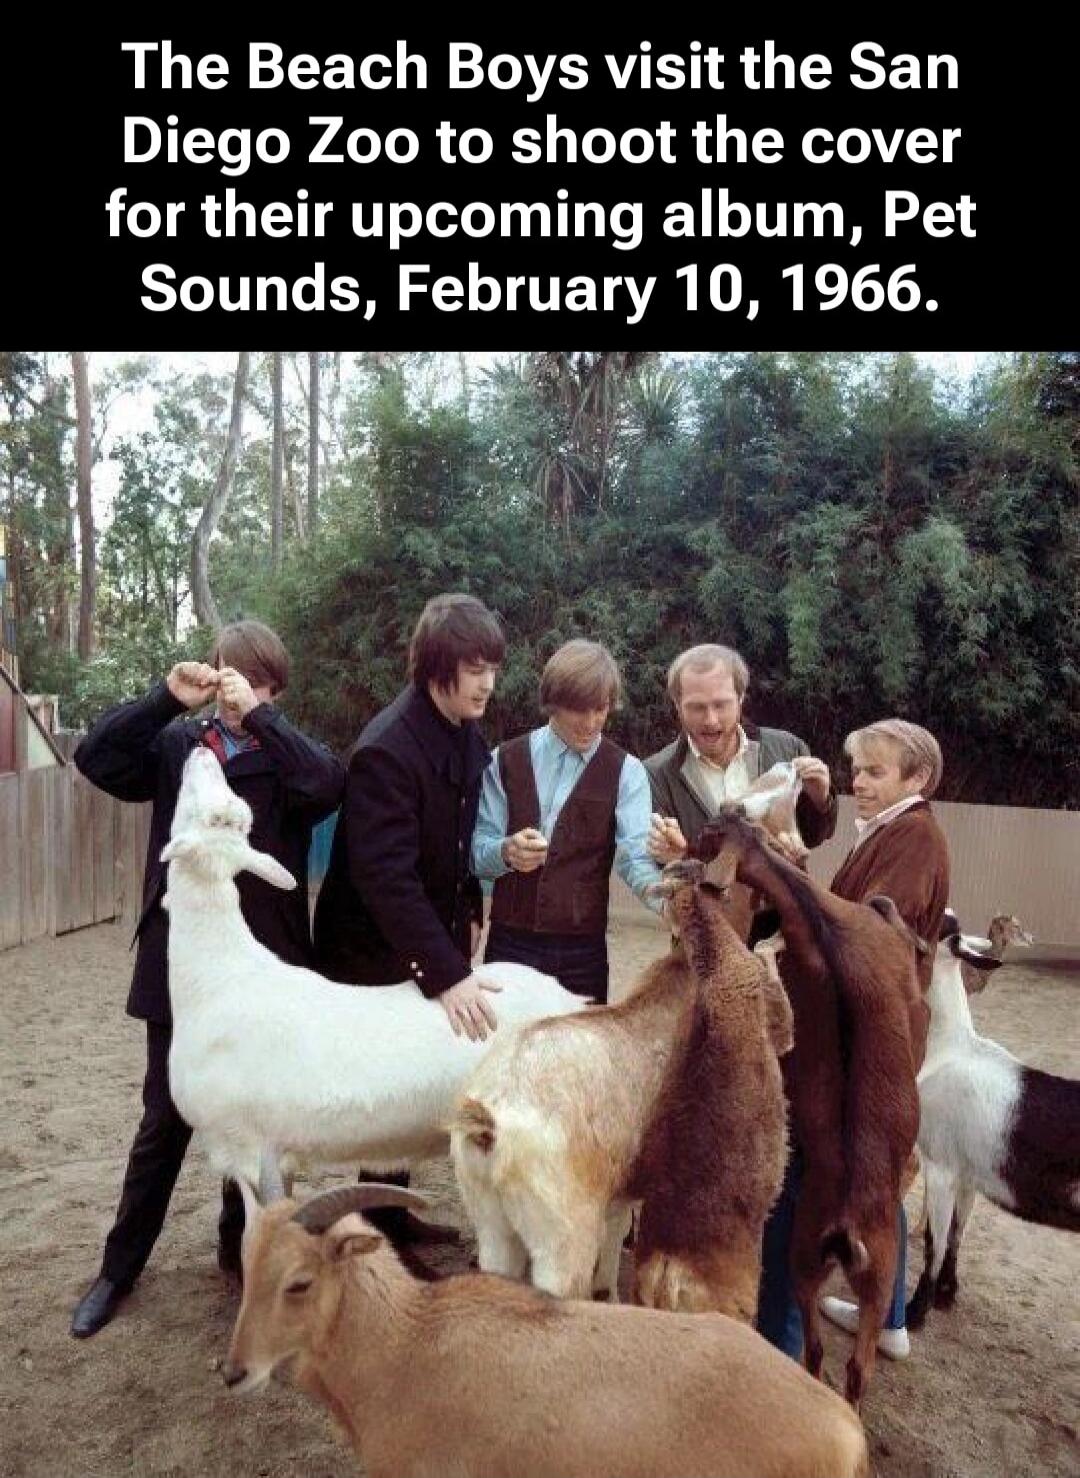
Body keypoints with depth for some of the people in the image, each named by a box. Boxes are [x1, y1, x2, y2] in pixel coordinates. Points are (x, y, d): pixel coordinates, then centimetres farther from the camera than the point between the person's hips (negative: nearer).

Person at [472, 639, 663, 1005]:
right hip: (510, 944, 1)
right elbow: (477, 850, -3)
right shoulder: (506, 760, 2)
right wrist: (507, 851, -25)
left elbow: (636, 858, -13)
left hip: (582, 952, 0)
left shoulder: (626, 772, -1)